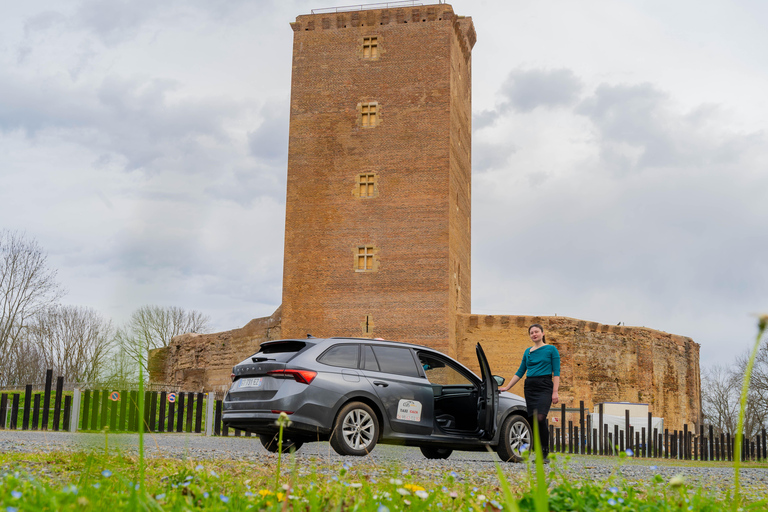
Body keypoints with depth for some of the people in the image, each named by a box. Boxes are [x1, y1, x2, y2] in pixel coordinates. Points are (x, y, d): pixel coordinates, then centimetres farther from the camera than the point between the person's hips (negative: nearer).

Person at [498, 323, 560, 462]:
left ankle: (545, 453, -14)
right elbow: (520, 372, 20)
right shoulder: (527, 352, 17)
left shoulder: (551, 349, 3)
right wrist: (507, 387, 14)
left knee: (540, 418, -22)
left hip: (544, 387, -5)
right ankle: (539, 453, 7)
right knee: (531, 420, 0)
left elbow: (556, 372, -1)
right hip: (529, 387, 5)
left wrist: (555, 392, -10)